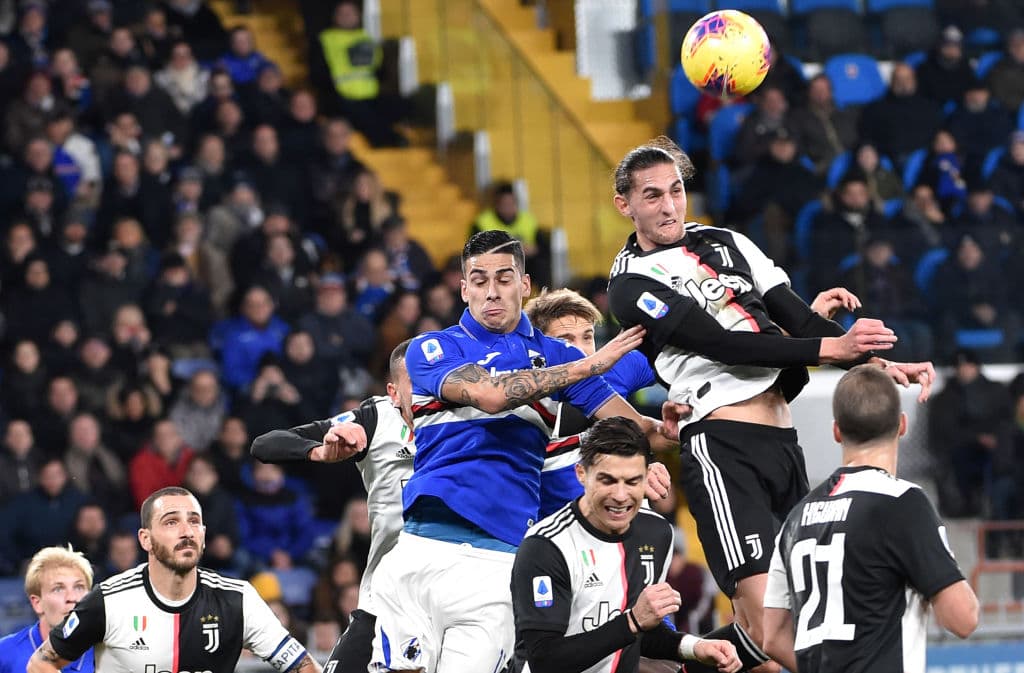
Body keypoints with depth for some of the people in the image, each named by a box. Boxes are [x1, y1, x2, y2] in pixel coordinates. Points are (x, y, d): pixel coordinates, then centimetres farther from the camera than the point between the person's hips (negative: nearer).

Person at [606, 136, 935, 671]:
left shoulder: (727, 243, 19)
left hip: (783, 442, 7)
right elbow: (723, 345, -11)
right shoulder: (632, 285, -1)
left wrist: (878, 363, -3)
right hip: (722, 446, -7)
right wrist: (830, 347, -18)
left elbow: (798, 318, 13)